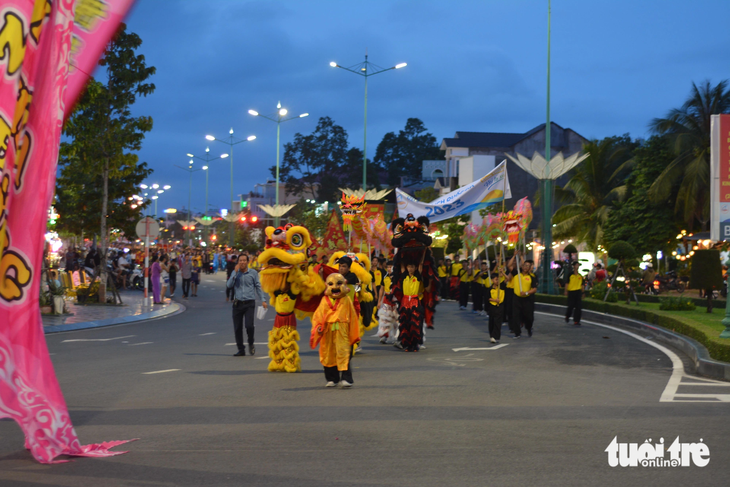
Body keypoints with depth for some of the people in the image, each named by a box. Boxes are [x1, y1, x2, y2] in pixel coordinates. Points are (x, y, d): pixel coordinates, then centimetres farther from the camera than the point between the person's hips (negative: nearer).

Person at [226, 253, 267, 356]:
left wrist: (263, 300, 1)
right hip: (238, 303, 2)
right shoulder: (235, 273, 7)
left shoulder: (253, 273, 3)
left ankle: (251, 344, 12)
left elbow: (258, 287, 8)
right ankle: (241, 349, 15)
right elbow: (229, 285, -4)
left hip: (249, 303, -2)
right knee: (237, 328, 2)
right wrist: (235, 272, -10)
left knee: (249, 326, -15)